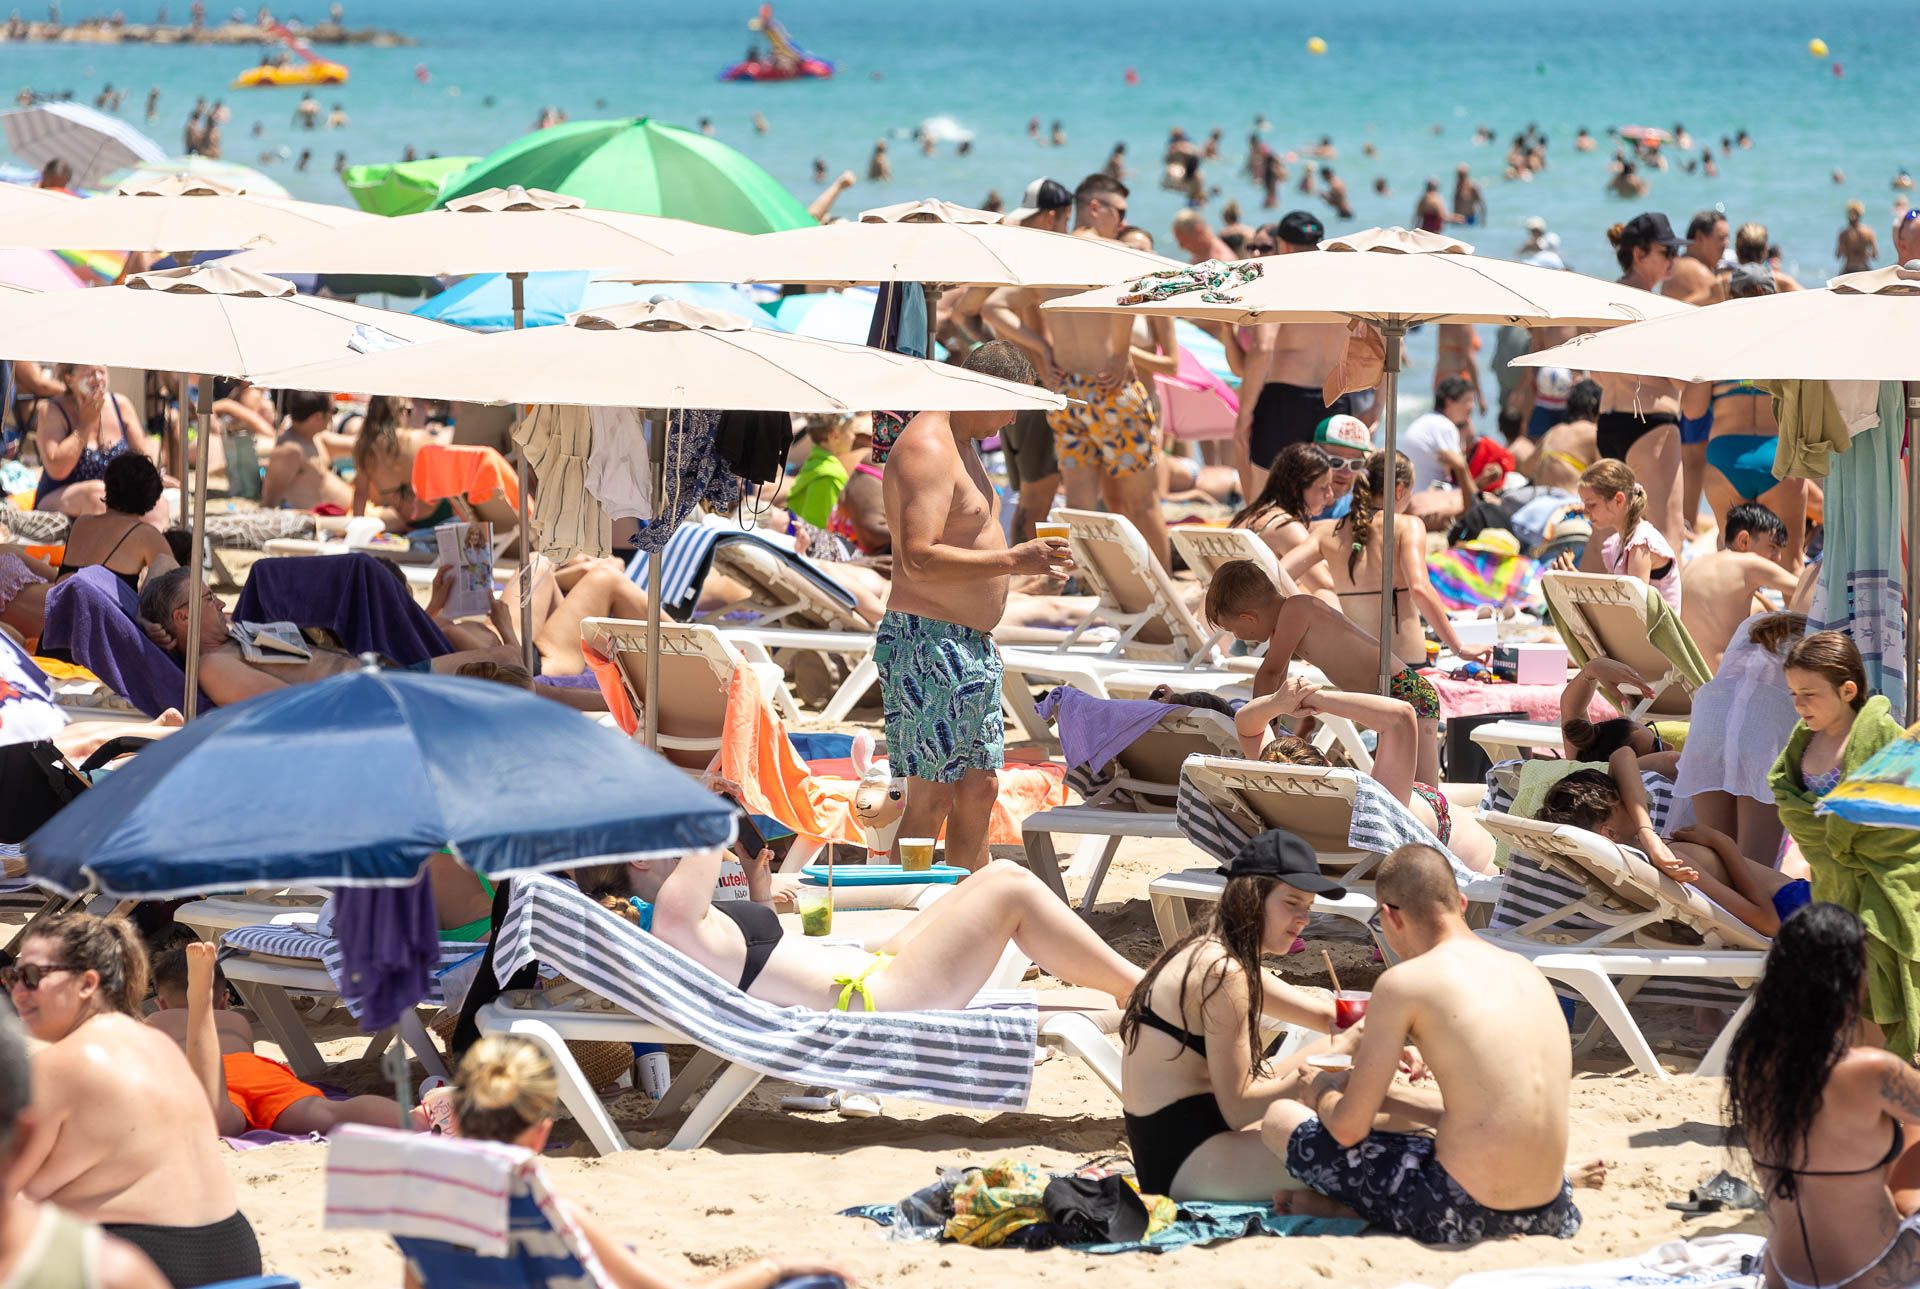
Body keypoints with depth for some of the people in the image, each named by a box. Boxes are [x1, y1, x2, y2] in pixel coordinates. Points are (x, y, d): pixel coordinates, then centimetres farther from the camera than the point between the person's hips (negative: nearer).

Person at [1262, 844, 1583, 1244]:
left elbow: (1348, 1128, -3)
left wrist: (1321, 1092, 21)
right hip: (1549, 1213, 5)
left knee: (1281, 1120, 9)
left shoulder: (1403, 982, -6)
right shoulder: (1526, 972, 14)